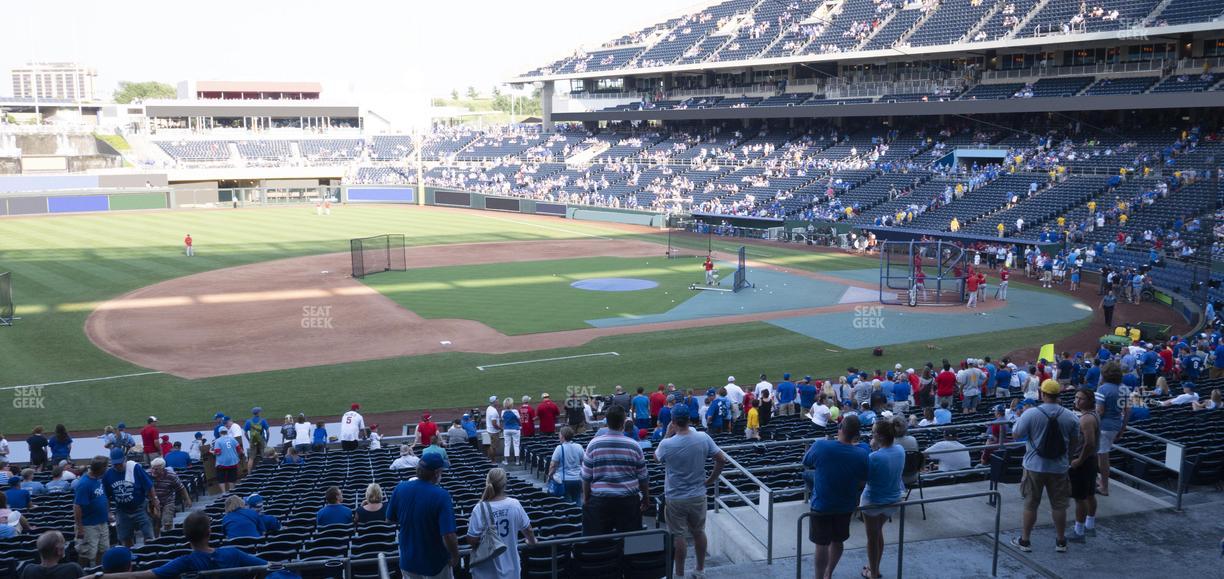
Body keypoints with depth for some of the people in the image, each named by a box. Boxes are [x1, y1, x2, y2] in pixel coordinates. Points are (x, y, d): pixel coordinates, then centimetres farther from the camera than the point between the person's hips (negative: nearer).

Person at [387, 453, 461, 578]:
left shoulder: (400, 488, -12)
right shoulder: (441, 495, -26)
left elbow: (390, 519, 3)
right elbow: (448, 536, -27)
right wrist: (455, 556, -10)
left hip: (408, 558, 4)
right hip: (435, 561, -4)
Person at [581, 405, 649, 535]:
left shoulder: (594, 444, -5)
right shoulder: (634, 445, -3)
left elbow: (586, 477, -1)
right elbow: (643, 477, 5)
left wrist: (585, 498, 11)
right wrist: (646, 498, 19)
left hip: (600, 500, 0)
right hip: (628, 500, 1)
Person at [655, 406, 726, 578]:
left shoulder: (667, 444, -20)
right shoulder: (703, 438, -11)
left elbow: (656, 457, 3)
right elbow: (722, 459, -5)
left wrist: (667, 434, -1)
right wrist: (712, 479, 6)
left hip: (675, 498, -3)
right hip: (698, 495, 3)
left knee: (678, 536, 7)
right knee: (699, 532, 18)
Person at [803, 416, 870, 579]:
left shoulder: (820, 446, -21)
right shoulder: (861, 454, -14)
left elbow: (806, 463, -1)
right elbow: (862, 482, 0)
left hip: (821, 505, -3)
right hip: (846, 505, 3)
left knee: (822, 544, 8)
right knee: (838, 541, 22)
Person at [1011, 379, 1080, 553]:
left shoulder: (1030, 414, -16)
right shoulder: (1070, 416, -5)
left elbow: (1016, 434, -7)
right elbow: (1074, 441, 6)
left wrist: (1018, 419, 10)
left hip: (1035, 467, -2)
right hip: (1059, 467, 2)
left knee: (1030, 505, 8)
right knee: (1059, 505, 13)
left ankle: (1024, 541, 17)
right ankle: (1061, 542, 24)